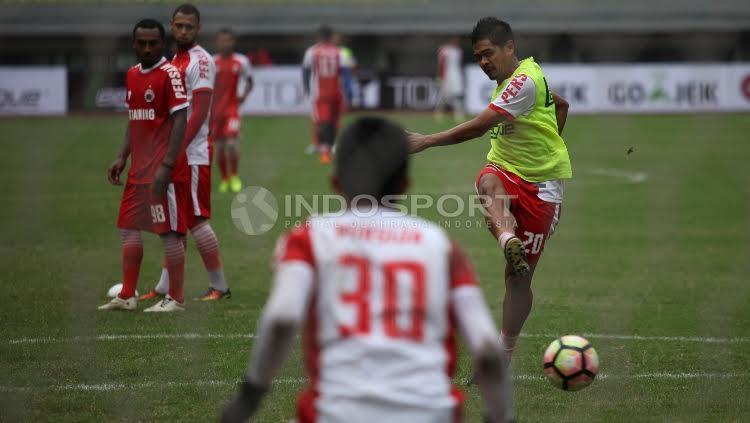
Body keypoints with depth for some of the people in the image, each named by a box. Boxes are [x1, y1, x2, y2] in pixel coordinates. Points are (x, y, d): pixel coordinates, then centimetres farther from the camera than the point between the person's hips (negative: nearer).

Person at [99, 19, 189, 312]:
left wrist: (166, 166, -21)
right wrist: (122, 158, 14)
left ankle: (175, 299, 2)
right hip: (138, 168, 9)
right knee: (128, 228, 11)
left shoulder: (170, 74, -10)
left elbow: (179, 121, -15)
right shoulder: (132, 75, 14)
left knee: (169, 231, -4)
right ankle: (127, 296, 18)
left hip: (163, 170, -9)